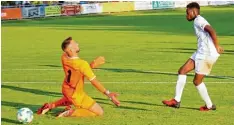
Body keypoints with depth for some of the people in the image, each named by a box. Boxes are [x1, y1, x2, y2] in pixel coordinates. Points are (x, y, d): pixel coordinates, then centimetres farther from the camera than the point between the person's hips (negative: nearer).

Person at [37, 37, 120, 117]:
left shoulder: (64, 58, -13)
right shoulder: (82, 64, -31)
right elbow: (94, 82, -26)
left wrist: (91, 65, -14)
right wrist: (108, 94, -19)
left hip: (66, 89, 8)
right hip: (76, 95, -8)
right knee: (99, 112, -6)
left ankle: (50, 105, 26)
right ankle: (71, 112, -12)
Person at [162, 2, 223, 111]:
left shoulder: (198, 20, -12)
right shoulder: (198, 21, 19)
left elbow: (211, 31, -25)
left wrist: (217, 47, -20)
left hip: (207, 54, -10)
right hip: (201, 53, 10)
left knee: (197, 81, 2)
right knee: (182, 71, 7)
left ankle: (209, 106, 18)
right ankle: (177, 100, 6)